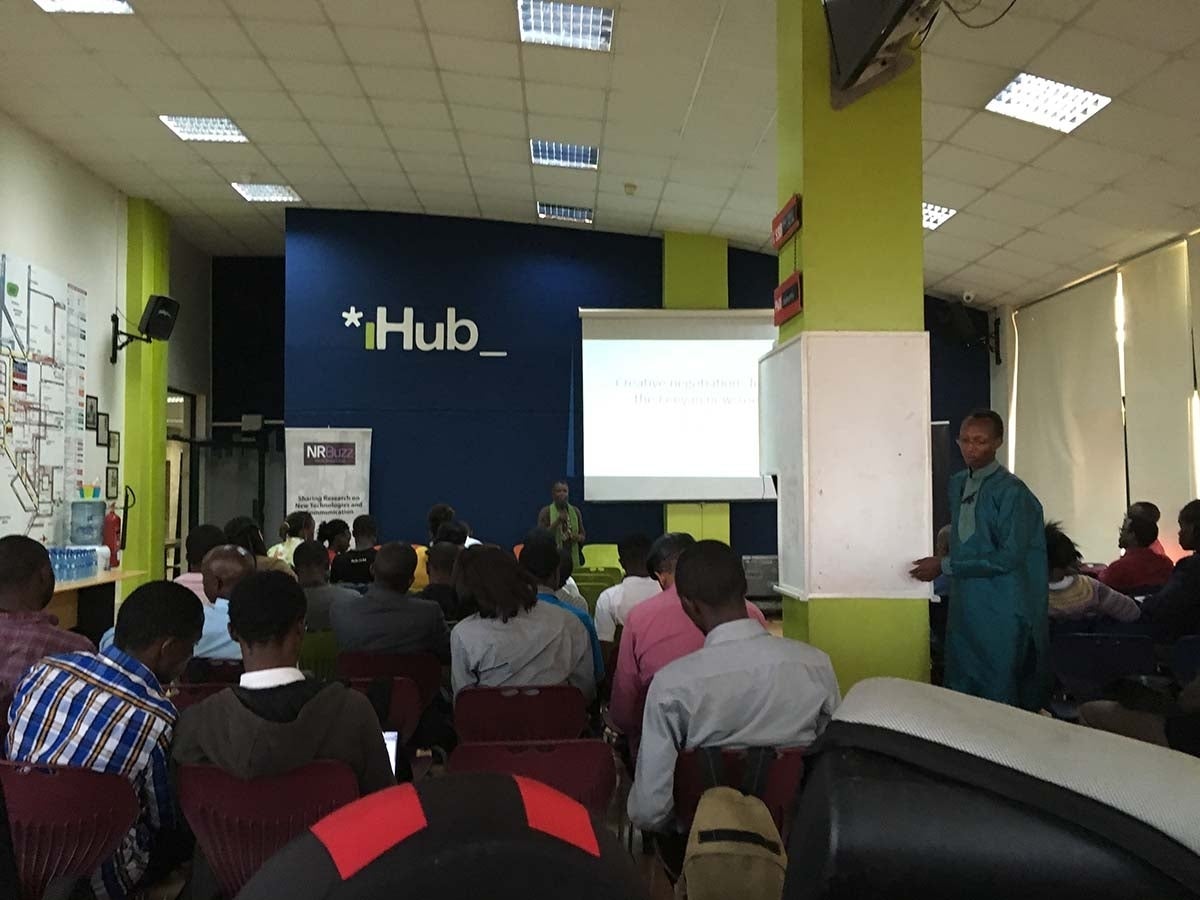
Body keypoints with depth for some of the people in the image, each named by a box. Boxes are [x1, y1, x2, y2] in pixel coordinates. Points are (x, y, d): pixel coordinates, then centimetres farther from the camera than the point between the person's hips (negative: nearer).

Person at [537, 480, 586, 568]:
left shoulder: (575, 511, 10)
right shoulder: (545, 512, -1)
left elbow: (583, 535, 16)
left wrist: (578, 537, -7)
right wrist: (557, 521, -18)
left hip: (573, 558, 4)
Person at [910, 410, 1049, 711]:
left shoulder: (1011, 491, -13)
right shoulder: (957, 484, 10)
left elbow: (1009, 556, -17)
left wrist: (944, 566, -16)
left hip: (1001, 615, -7)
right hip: (964, 607, 7)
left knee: (998, 698, 2)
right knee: (959, 691, 13)